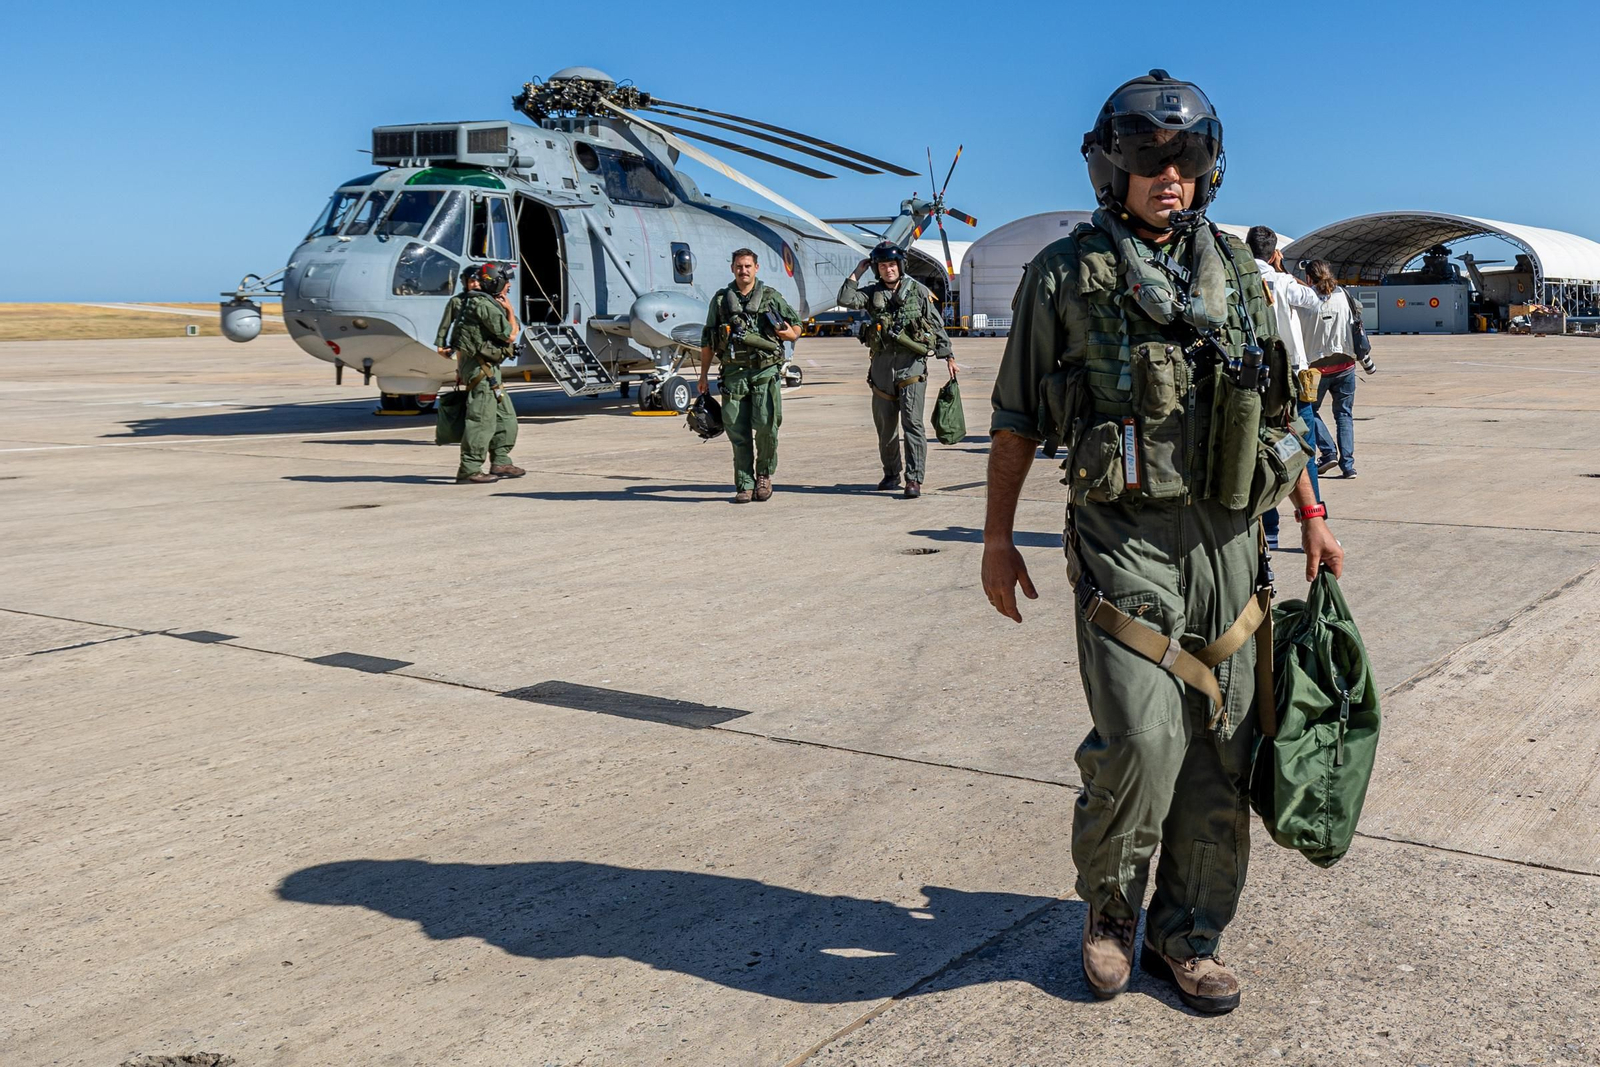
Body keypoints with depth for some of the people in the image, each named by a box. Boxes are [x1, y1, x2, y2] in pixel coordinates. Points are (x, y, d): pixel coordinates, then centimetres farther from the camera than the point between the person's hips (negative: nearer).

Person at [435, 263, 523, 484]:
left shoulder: (488, 303, 16)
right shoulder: (485, 305, -16)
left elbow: (516, 327, 22)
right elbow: (510, 335, -15)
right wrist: (510, 310, -2)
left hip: (487, 368, 11)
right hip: (481, 367, -11)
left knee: (505, 415, 15)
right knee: (482, 419, -10)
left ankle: (501, 462, 19)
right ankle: (469, 470, -10)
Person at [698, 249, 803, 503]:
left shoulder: (772, 297, 9)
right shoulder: (721, 300, 11)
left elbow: (796, 327, 17)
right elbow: (707, 341, 14)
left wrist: (787, 333, -5)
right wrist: (704, 375, 11)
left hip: (765, 371, -1)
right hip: (733, 373, 1)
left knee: (766, 425, -11)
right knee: (738, 432, 0)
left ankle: (764, 474, 12)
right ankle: (745, 486, 8)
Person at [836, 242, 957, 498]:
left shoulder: (918, 291, 4)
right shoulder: (873, 293, 10)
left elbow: (937, 325, 6)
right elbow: (845, 299, -5)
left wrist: (948, 355, 3)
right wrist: (857, 272, 0)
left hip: (912, 364, -3)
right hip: (881, 364, 4)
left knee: (912, 422, -11)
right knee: (885, 425, 11)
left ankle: (914, 479, -11)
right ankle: (891, 474, 25)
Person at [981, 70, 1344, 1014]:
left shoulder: (1236, 271, 12)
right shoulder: (1065, 275, 0)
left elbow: (1276, 410, 18)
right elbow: (1017, 419, 4)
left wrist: (1312, 515, 15)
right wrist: (998, 538, 3)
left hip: (1228, 540, 4)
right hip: (1123, 538, -4)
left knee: (1220, 749, 6)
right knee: (1143, 741, -14)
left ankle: (1188, 936, 23)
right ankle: (1110, 907, 14)